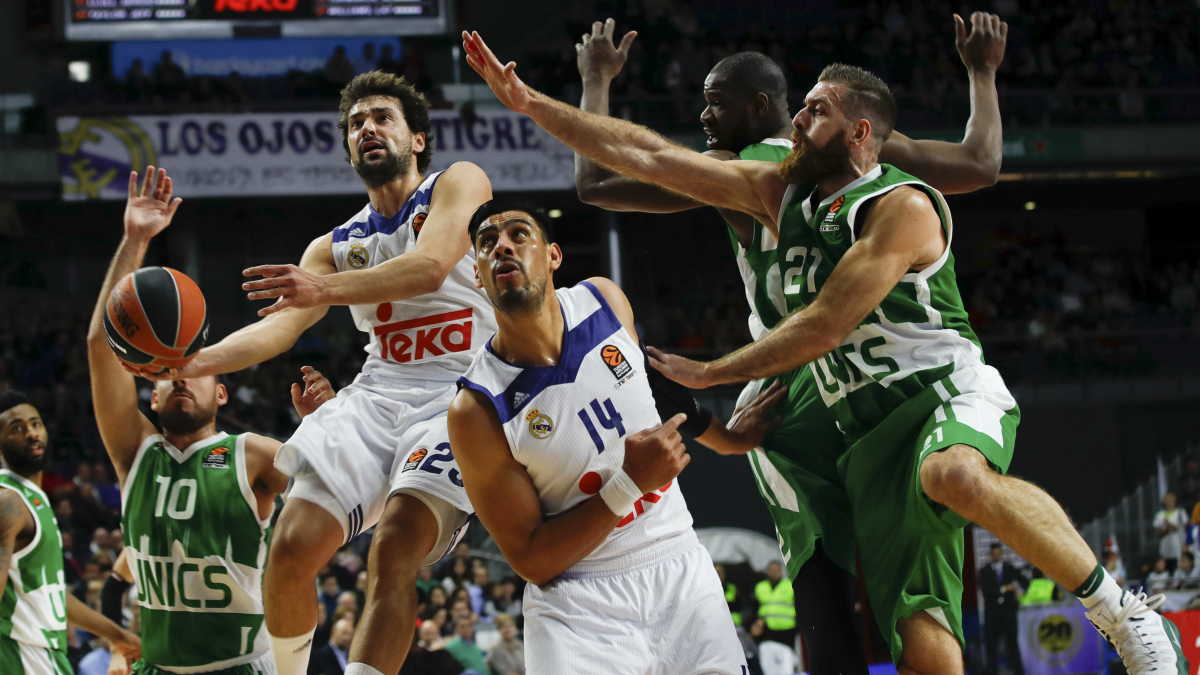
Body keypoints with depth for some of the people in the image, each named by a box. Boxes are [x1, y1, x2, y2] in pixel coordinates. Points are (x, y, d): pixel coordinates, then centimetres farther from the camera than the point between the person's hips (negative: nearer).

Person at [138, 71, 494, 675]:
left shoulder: (457, 184, 3)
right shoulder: (338, 247, 20)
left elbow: (431, 266, -17)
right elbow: (277, 328, 8)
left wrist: (326, 290, -32)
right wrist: (190, 364, -12)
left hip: (460, 394, -5)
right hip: (378, 392, 6)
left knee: (394, 551, -27)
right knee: (291, 548, -12)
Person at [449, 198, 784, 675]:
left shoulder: (606, 302, -1)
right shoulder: (477, 411, -16)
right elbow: (530, 560, -13)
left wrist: (722, 436, 32)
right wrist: (629, 483, -20)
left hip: (681, 572, 4)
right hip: (577, 605, -4)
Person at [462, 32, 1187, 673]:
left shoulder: (903, 206, -8)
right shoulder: (781, 192, 15)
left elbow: (825, 328, -12)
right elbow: (644, 156, 14)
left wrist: (710, 373, -3)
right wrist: (527, 101, 10)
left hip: (950, 390, -6)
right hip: (872, 435, 6)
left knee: (955, 477, -43)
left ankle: (1121, 610, -30)